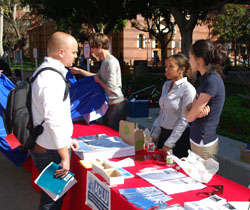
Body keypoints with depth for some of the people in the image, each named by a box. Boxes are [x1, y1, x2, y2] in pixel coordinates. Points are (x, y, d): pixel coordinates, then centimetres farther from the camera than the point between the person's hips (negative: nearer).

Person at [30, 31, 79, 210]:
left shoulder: (44, 72, 13)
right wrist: (65, 157, -21)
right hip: (51, 151, -10)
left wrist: (66, 138, 23)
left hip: (42, 147, 10)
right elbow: (54, 120, -27)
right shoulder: (52, 78, -22)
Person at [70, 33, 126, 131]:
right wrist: (79, 71, 26)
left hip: (116, 105, -10)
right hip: (109, 104, 10)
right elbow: (97, 76, 27)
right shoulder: (104, 61, 11)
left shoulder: (111, 62, -20)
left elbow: (110, 88, -25)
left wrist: (98, 81, -9)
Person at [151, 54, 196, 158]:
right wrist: (154, 134, 10)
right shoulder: (166, 85, 7)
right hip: (163, 133, 7)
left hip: (180, 137, -7)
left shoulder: (187, 89, -16)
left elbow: (184, 120, -17)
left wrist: (169, 143, -15)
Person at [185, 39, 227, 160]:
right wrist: (198, 111, -14)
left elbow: (190, 117, -19)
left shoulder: (212, 81, -21)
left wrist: (186, 109, 0)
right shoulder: (206, 78, 8)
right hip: (197, 140, 9)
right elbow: (192, 107, 6)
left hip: (203, 144, -9)